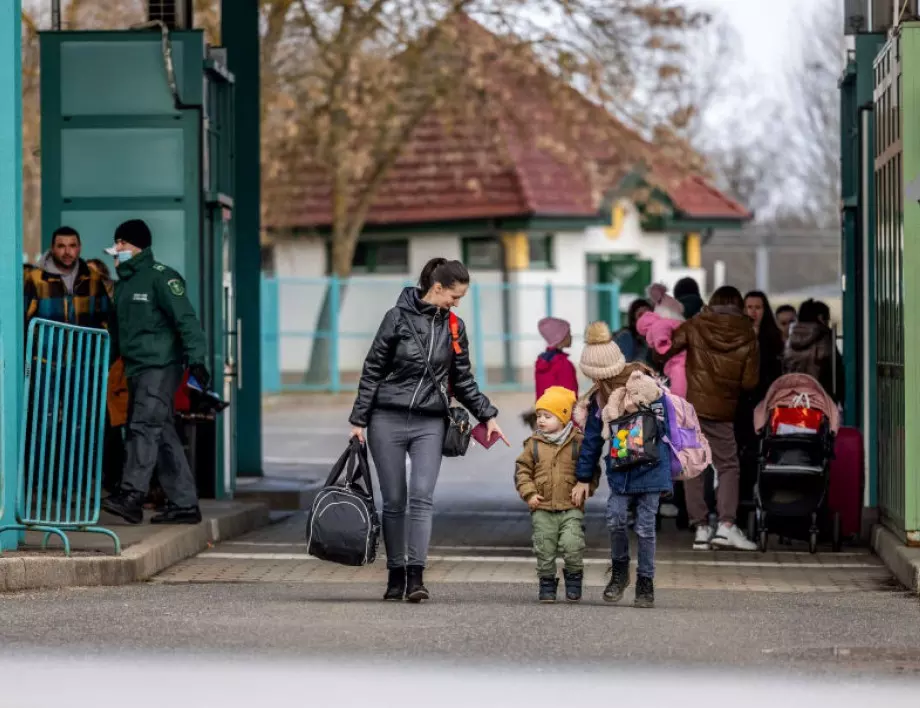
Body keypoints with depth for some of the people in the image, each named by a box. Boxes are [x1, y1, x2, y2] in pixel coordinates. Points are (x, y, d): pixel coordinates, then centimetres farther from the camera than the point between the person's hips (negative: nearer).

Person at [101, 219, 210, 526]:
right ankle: (185, 504, 9)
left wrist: (196, 359, -22)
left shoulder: (161, 277, -7)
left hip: (160, 367, -8)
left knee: (144, 426, -18)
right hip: (136, 370, 8)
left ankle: (132, 495, -25)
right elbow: (119, 328, 25)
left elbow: (186, 320, -14)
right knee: (164, 435, 7)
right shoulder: (124, 282, 19)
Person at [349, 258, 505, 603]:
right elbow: (372, 371, -1)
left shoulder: (454, 327, 7)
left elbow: (463, 380, 16)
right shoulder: (398, 318, -4)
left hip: (429, 425, 2)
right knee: (393, 501, 2)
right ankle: (396, 575, 11)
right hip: (387, 421, -2)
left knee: (422, 497, -11)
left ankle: (416, 576, -15)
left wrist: (487, 416, 10)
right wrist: (358, 420, -2)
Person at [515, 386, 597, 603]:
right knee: (544, 549, 3)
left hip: (571, 508, -2)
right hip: (542, 509, 2)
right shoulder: (534, 444, 5)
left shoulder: (578, 443, 1)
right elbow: (522, 470, 7)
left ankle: (573, 578, 9)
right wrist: (529, 493, -4)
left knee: (572, 545, -13)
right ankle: (547, 583, 17)